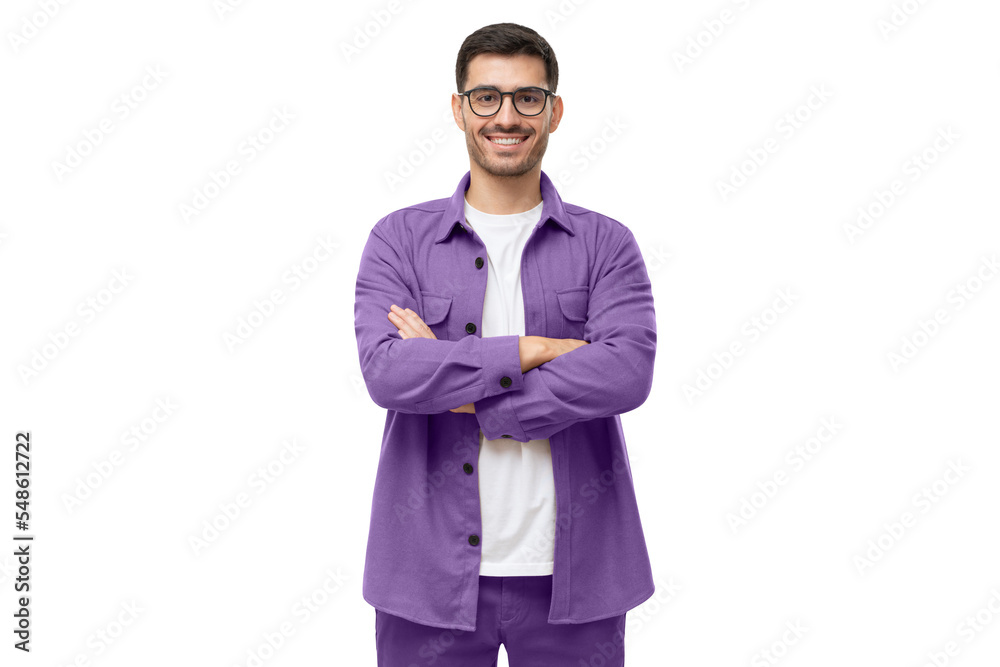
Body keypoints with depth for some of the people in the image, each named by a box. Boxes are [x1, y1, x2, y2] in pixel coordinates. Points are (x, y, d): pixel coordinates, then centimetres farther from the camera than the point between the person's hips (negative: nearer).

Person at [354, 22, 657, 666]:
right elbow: (386, 371, -13)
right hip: (432, 573, 0)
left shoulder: (606, 243, 2)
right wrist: (532, 350, -16)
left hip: (571, 572, 0)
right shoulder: (399, 239, 2)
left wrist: (468, 395, -16)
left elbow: (628, 372, -14)